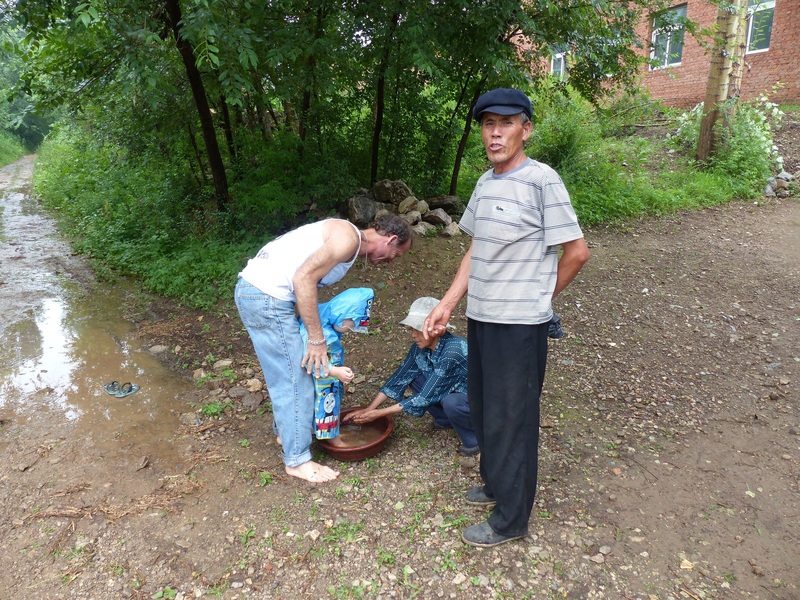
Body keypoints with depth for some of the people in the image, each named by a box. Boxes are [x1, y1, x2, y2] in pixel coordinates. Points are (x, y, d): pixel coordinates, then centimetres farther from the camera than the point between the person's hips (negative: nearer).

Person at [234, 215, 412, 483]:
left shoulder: (342, 234, 18)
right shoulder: (350, 237, -12)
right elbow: (304, 278, -22)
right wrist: (317, 338, -18)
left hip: (253, 288, 10)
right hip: (266, 298, -10)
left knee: (286, 371, 24)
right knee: (295, 378, -1)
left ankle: (285, 429, 43)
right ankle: (297, 460, 13)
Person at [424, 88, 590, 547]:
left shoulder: (541, 180, -15)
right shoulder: (486, 183, 9)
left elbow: (577, 251, -12)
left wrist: (537, 298, -2)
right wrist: (447, 305, 10)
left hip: (519, 324, -8)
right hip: (481, 317, 8)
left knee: (511, 419, 4)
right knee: (483, 407, 20)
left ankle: (511, 519, 22)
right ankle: (497, 483, 42)